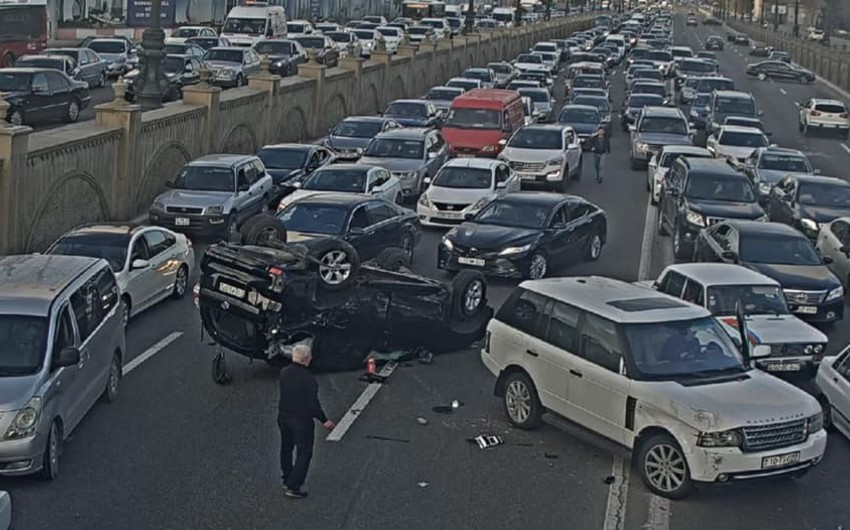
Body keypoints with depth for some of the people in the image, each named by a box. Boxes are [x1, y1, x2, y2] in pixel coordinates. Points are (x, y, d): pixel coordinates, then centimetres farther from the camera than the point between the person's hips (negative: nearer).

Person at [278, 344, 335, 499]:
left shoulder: (284, 373, -5)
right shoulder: (308, 379, -26)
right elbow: (313, 403, -21)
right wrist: (324, 420, -9)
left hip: (283, 416, 7)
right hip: (301, 420, -7)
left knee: (286, 448, 24)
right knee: (304, 453, 5)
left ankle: (287, 479, 39)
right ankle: (293, 487, 3)